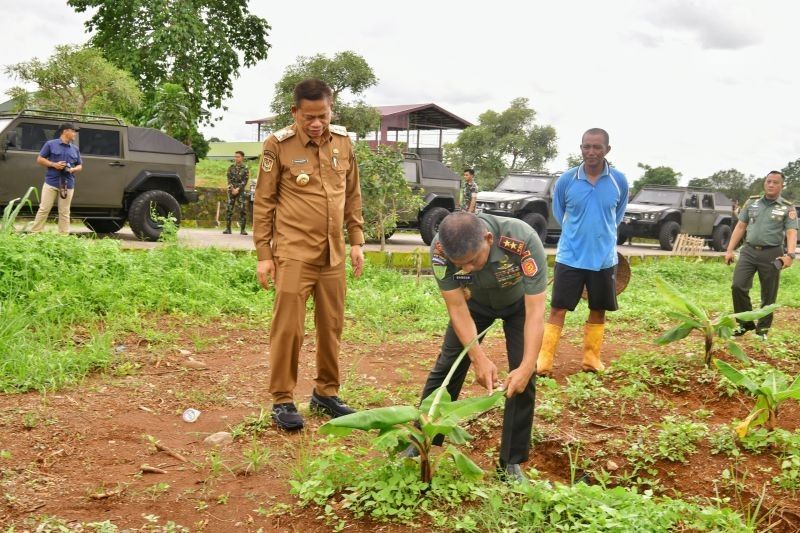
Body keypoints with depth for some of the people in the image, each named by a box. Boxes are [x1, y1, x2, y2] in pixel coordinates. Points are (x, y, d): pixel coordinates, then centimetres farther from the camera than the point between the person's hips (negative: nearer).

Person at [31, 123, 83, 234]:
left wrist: (73, 169, -5)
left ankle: (64, 235, 8)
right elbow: (39, 159, 1)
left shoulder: (75, 149, 13)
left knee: (64, 212, 5)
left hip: (68, 185, 3)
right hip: (51, 182, -3)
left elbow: (80, 166, 18)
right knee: (44, 209, -2)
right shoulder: (51, 144, 1)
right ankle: (34, 233, 4)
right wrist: (54, 164, -13)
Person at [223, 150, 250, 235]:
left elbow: (245, 181, -5)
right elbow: (229, 180, 4)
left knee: (242, 210, -6)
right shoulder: (231, 168, 9)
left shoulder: (245, 169, 2)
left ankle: (243, 229, -2)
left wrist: (237, 189, -14)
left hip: (241, 191, -2)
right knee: (229, 209, -1)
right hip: (231, 190, 2)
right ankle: (228, 228, 4)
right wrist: (233, 189, -10)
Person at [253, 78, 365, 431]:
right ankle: (282, 400, 11)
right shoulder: (278, 145, -7)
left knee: (332, 327, 12)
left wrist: (356, 241, 10)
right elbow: (264, 202, -3)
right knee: (288, 328, -2)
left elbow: (353, 195, 14)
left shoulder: (343, 141, 6)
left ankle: (326, 393, 27)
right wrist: (263, 254, -5)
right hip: (293, 254, -4)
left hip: (333, 255, 5)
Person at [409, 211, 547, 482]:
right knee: (447, 366, 2)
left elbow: (535, 310, -39)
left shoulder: (523, 240, -43)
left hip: (519, 302, -1)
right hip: (475, 301, 2)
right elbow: (457, 308, -28)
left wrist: (527, 367, -45)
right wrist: (479, 359, -36)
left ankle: (511, 462, 5)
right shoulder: (440, 249, -36)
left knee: (522, 377, -10)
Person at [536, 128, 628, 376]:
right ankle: (544, 361, 5)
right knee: (558, 309, 0)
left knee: (599, 310, 13)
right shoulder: (566, 180, -8)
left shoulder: (620, 181, -5)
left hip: (604, 259, 2)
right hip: (570, 257, -2)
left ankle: (591, 358, 28)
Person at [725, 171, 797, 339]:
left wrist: (790, 254, -25)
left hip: (772, 254, -2)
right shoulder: (752, 202, 8)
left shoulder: (787, 208, 0)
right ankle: (745, 323, 10)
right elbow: (740, 226, 11)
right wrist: (730, 249, 5)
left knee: (768, 295, 5)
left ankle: (762, 328, 19)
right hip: (749, 251, 2)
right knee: (738, 286, -7)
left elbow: (791, 232, -9)